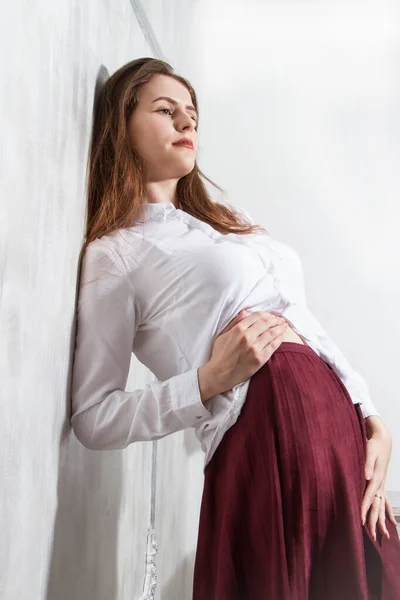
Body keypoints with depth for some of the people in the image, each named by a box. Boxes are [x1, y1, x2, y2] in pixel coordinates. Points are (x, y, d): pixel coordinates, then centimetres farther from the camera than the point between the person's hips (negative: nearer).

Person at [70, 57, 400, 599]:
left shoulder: (227, 218, 19)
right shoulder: (113, 254, 0)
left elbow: (309, 326, 17)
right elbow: (93, 419, -3)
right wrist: (211, 379, -14)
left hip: (342, 418, 7)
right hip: (262, 435, -7)